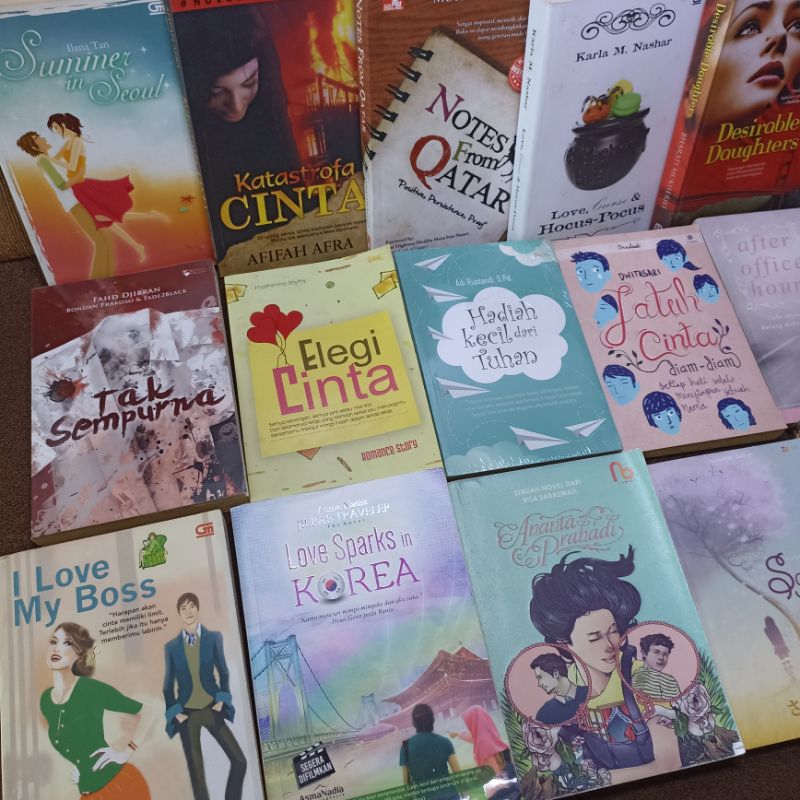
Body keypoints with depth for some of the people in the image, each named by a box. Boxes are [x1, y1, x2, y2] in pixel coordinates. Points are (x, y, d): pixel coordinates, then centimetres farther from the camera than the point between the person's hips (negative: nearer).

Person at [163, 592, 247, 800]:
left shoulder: (214, 638, 2)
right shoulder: (171, 646, 2)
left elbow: (222, 671, 6)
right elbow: (169, 684, 6)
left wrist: (222, 700, -5)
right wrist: (175, 712, -4)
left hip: (211, 709, 1)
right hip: (187, 713, 0)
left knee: (239, 761, -5)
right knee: (196, 772, 4)